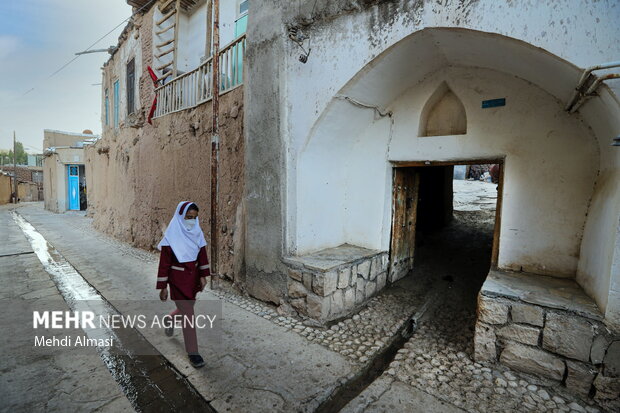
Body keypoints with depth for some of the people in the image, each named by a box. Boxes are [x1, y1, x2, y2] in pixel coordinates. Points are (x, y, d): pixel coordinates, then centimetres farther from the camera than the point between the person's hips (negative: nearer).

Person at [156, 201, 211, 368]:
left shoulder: (197, 233, -3)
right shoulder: (172, 237, -17)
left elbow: (202, 255, 3)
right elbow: (164, 263, -13)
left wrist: (203, 276, 0)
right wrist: (163, 287, -9)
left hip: (193, 276, 6)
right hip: (178, 279, -5)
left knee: (186, 307, 23)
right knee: (188, 314, -1)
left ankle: (170, 319, 57)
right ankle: (192, 352, 14)